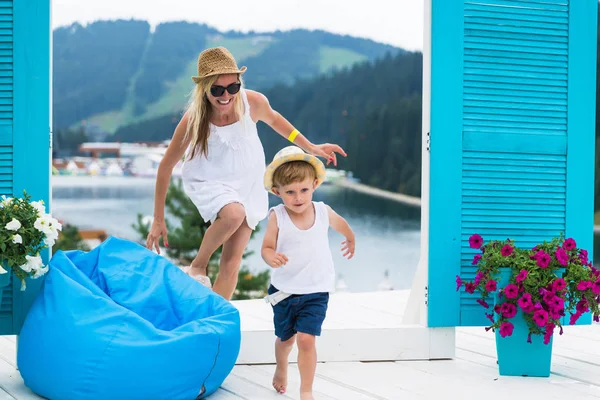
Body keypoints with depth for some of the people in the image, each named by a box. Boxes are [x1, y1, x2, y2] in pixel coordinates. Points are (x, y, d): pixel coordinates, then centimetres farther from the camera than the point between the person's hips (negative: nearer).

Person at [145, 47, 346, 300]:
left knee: (232, 262, 1)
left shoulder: (253, 102, -21)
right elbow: (166, 166, -16)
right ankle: (197, 267, -12)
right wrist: (158, 220, -13)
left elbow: (272, 119, 4)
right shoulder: (193, 121, -27)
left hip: (247, 182, 3)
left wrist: (310, 147, 10)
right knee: (233, 213, -37)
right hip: (209, 182, -3)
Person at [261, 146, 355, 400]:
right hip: (284, 290, 0)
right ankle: (281, 370, 52)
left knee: (306, 339, -14)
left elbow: (341, 225, 13)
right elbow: (266, 247, -14)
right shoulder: (277, 217, -17)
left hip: (316, 291, 0)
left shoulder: (323, 212, -9)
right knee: (285, 338, 20)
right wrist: (271, 257, -38)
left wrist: (351, 240, 33)